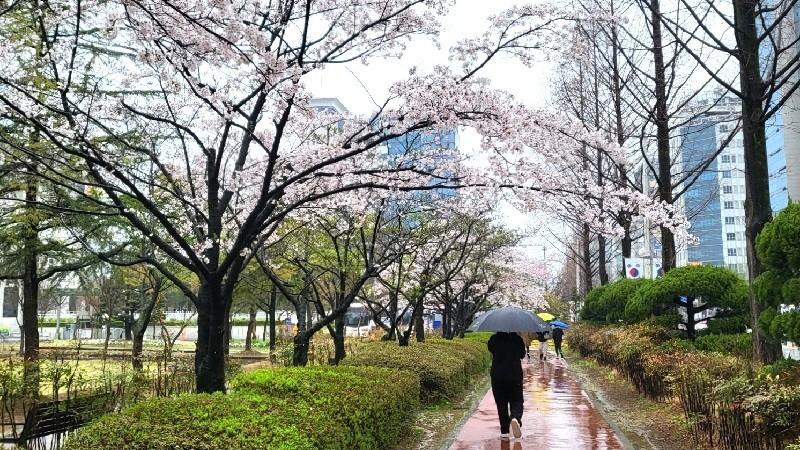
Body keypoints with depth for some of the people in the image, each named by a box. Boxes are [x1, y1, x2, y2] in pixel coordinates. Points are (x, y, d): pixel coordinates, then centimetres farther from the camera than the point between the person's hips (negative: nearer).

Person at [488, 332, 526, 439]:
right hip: (515, 375, 0)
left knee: (501, 403, 8)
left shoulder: (494, 339, -6)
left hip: (497, 375, 0)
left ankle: (504, 431, 8)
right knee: (516, 401, 8)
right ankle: (515, 418, -22)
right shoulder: (517, 339, -4)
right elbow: (522, 355, 9)